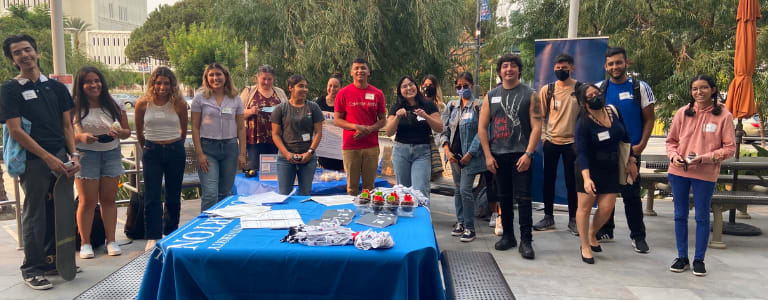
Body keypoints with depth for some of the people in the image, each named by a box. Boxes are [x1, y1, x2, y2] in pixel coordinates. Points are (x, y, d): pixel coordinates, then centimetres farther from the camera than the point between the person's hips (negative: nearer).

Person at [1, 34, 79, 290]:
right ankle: (32, 269, 13)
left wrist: (73, 155, 0)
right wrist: (48, 158, -13)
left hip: (60, 158, 4)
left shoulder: (56, 87, 12)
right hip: (33, 161, -4)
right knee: (34, 214, 2)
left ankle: (52, 259, 25)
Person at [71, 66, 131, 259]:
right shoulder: (73, 107, -5)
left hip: (111, 154, 3)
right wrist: (81, 137, -21)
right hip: (86, 155, -2)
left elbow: (127, 131, 8)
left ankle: (111, 240, 15)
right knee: (88, 201, 0)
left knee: (109, 199, 7)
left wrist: (119, 133, -13)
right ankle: (85, 243, 12)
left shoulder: (114, 106, 4)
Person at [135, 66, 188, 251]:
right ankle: (153, 237, 4)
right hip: (152, 152, -1)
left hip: (175, 151, 1)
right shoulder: (143, 103, -5)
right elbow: (139, 131, 10)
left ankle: (171, 233, 25)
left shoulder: (179, 103, -5)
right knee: (152, 196, -3)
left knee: (173, 196, 10)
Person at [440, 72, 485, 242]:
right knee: (457, 190, 12)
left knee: (465, 190, -9)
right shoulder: (451, 106, 10)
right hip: (454, 155, 5)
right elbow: (444, 130, 9)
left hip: (470, 156, -5)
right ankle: (460, 222, 23)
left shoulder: (478, 106, -6)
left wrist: (469, 154, -15)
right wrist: (447, 150, -3)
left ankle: (470, 228, 0)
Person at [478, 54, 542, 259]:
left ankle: (526, 241, 1)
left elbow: (536, 127, -4)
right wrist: (488, 155, -1)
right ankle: (508, 236, 23)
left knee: (523, 198, -5)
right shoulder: (491, 96, 9)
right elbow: (482, 128, 7)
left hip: (520, 155, -3)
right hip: (497, 156, 3)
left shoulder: (529, 95, 2)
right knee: (504, 197, 11)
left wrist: (528, 154, -13)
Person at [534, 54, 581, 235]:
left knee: (572, 181, 4)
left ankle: (573, 219, 15)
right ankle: (548, 217, 21)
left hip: (572, 141, -2)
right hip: (551, 141, 2)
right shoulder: (547, 90, 4)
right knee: (548, 180, 8)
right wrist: (543, 135, 1)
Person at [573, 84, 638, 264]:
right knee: (585, 207, 1)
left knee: (606, 208, 0)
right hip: (590, 169, -4)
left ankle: (592, 234, 29)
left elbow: (625, 137, 14)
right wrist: (586, 178, -32)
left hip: (610, 169, 5)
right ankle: (585, 246, 17)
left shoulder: (613, 111, 1)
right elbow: (582, 152, -21)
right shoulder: (583, 123, -15)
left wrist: (630, 161, 16)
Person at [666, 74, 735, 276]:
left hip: (705, 174, -3)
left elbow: (729, 148, -4)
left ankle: (699, 260, 20)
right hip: (679, 171, 3)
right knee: (680, 215, 10)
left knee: (702, 217, 7)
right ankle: (682, 258, 23)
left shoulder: (724, 116, -4)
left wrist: (704, 158, -16)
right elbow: (671, 140, 11)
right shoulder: (682, 112, 2)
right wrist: (674, 155, -8)